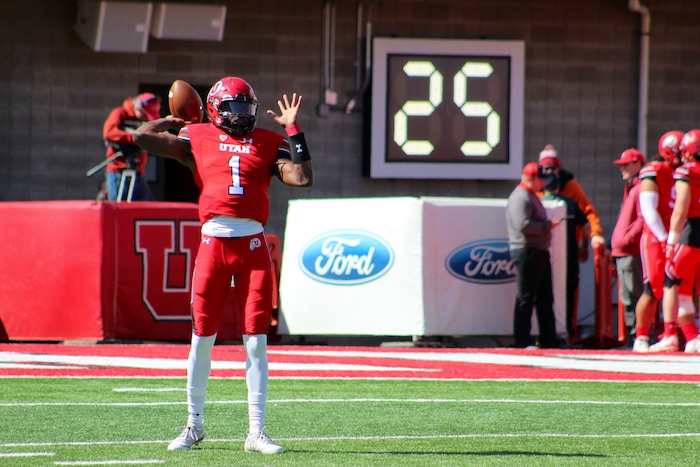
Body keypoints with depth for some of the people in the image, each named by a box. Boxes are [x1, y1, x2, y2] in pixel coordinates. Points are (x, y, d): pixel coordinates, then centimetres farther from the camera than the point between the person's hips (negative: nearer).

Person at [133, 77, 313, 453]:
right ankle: (194, 425, 18)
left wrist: (293, 130, 2)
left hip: (253, 246, 1)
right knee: (202, 337, 5)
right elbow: (142, 136, 2)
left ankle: (256, 432, 4)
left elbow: (302, 178, -3)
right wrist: (173, 121, 16)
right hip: (213, 242, -1)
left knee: (256, 340, 0)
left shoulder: (268, 144, 12)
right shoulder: (199, 139, 9)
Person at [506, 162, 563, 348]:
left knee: (545, 298, 13)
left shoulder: (531, 196, 20)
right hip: (526, 251, -11)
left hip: (540, 252, 11)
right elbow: (523, 225, -24)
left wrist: (549, 224, 11)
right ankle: (521, 341, -3)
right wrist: (548, 225, -18)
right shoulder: (520, 198, -14)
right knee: (525, 298, -6)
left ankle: (549, 340, 17)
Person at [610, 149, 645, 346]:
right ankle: (632, 336, 14)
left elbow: (643, 219, -19)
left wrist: (627, 239, -20)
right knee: (627, 299, 11)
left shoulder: (641, 188, -9)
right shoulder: (630, 188, 23)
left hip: (632, 252, -10)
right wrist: (615, 243, 19)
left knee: (636, 295, -10)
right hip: (622, 253, 10)